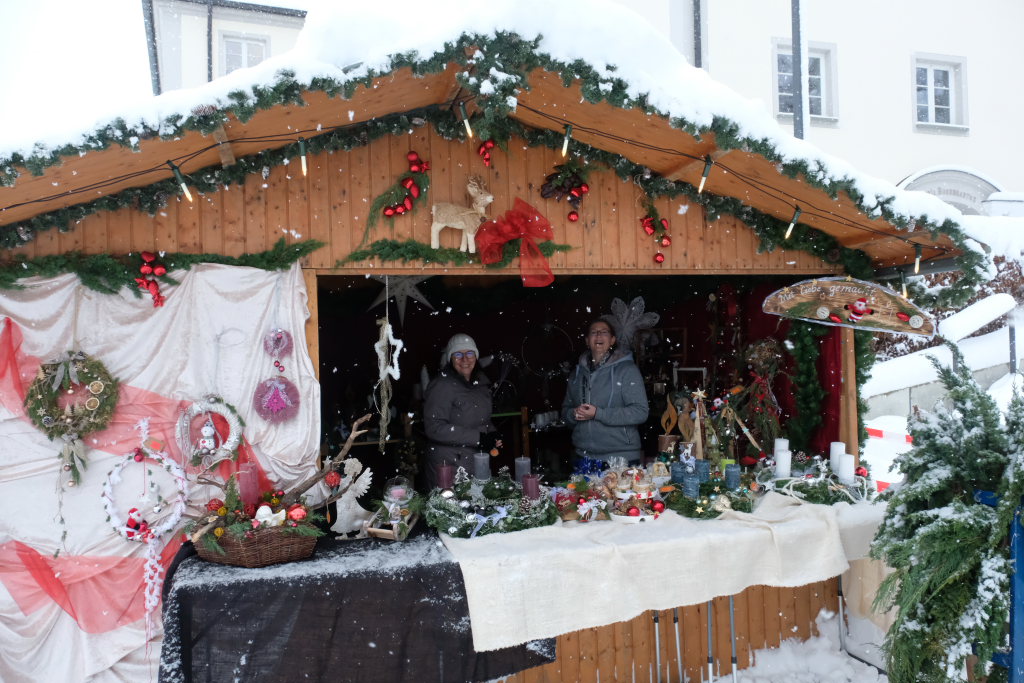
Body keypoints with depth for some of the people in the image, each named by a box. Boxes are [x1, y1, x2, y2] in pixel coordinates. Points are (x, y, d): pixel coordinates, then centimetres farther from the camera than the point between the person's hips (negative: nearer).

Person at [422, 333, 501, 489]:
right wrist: (477, 437, -23)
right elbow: (434, 427, -23)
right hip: (448, 464, -7)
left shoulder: (480, 381, 8)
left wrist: (492, 434, 1)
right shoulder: (442, 386, -16)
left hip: (478, 462, 7)